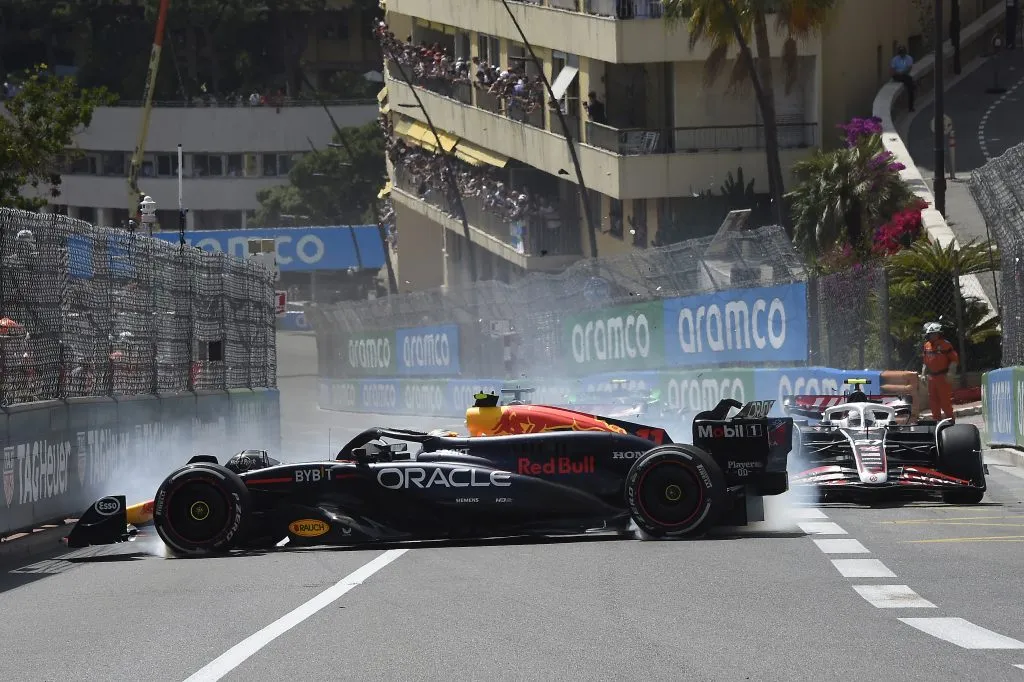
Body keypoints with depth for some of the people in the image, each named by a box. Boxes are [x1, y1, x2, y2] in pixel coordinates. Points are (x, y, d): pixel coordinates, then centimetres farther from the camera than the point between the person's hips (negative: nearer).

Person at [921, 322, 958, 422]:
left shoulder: (945, 345, -9)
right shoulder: (927, 346, 10)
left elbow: (954, 360, -10)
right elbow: (925, 362, 21)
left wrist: (949, 373, -16)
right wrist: (923, 374, 13)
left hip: (943, 377, -6)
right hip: (931, 378, 6)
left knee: (945, 400, -6)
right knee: (933, 400, 11)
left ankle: (950, 418, 3)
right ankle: (936, 419, 21)